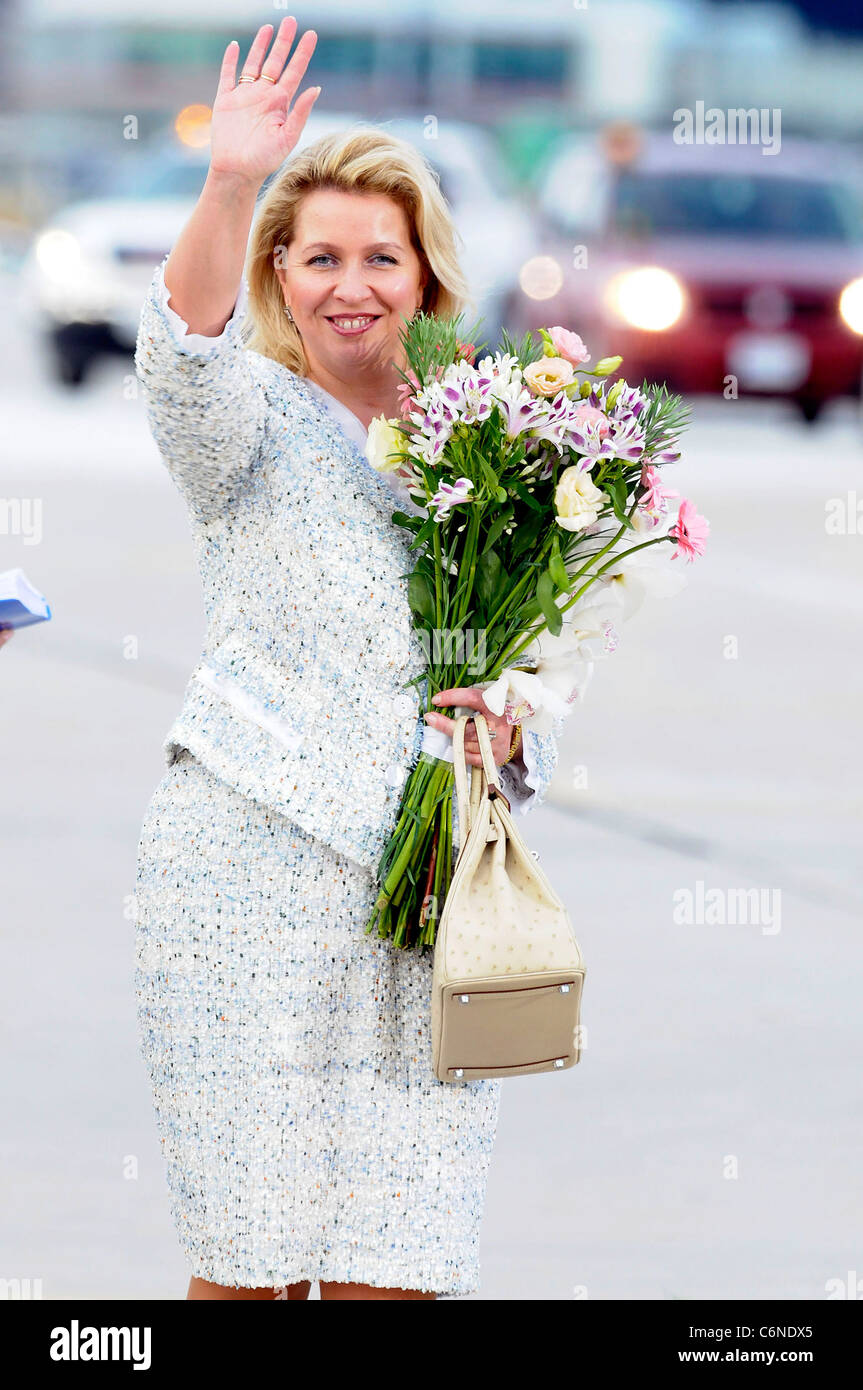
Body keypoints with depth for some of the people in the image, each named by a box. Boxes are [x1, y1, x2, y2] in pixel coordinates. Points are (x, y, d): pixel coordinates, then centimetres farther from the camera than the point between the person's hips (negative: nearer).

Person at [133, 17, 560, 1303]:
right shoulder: (251, 425, 4)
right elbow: (183, 353, -19)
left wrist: (510, 734, -1)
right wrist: (231, 184, -35)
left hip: (422, 894, 3)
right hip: (252, 869, -3)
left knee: (391, 1262, -3)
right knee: (245, 1244, -2)